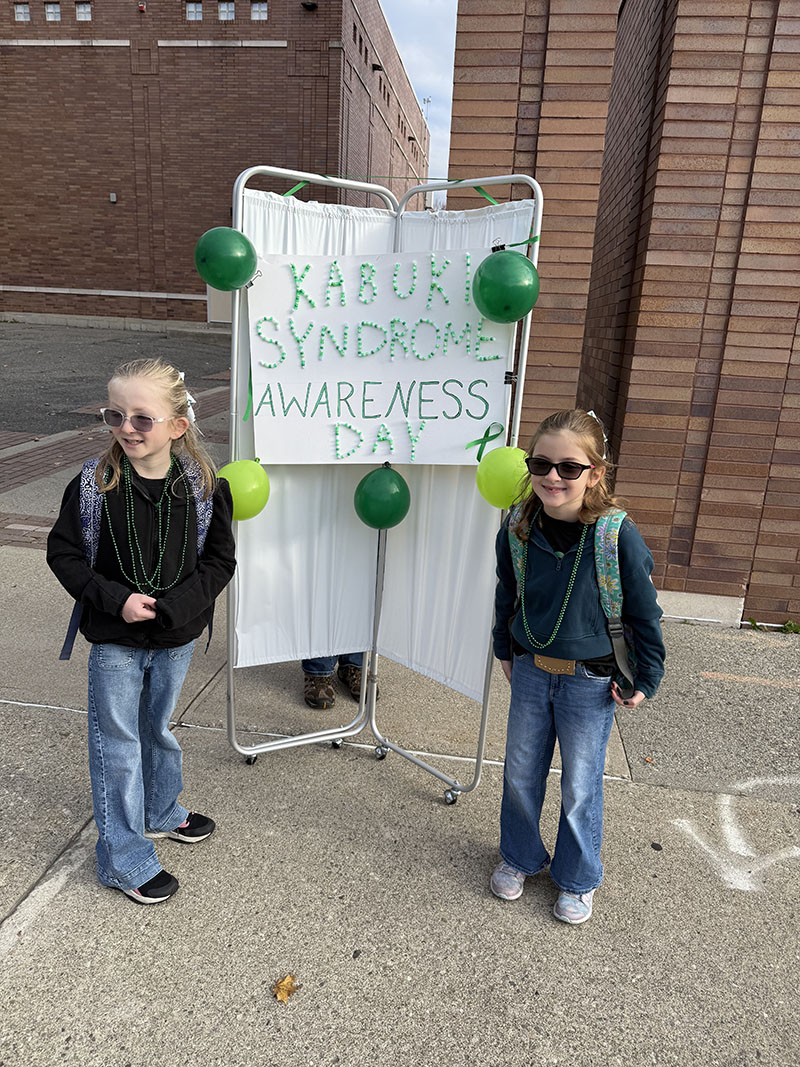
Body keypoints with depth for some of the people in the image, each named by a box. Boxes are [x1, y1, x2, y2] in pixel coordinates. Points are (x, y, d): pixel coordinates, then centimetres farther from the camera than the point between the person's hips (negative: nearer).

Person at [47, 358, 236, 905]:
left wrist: (171, 607, -19)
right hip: (115, 640, -1)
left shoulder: (204, 487, -12)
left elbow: (219, 560, -6)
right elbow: (63, 554, -6)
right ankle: (125, 859, 25)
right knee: (117, 743, 8)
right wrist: (115, 599, -19)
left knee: (159, 728, 22)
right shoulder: (93, 485, -14)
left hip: (176, 637, 2)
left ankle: (161, 811, 48)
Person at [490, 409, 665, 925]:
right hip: (530, 671, 4)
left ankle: (578, 880, 39)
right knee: (521, 775, 18)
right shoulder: (518, 528, -11)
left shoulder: (618, 537, -22)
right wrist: (505, 650, 17)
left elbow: (645, 615, -9)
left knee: (580, 788, 13)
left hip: (590, 683, -3)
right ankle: (520, 858, 45)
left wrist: (647, 680, -2)